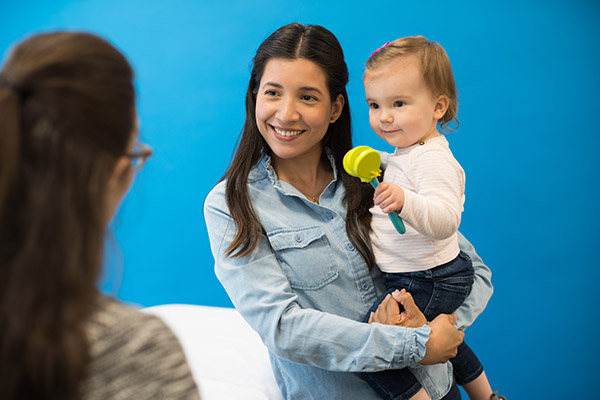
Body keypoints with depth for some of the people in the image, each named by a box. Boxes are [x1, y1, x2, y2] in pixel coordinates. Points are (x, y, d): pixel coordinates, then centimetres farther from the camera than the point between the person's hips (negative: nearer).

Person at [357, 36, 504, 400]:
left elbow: (445, 221, -38)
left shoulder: (433, 161, -24)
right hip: (431, 277, 11)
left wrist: (405, 201, -52)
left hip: (426, 284, -11)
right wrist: (379, 183, 19)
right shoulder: (407, 153, 8)